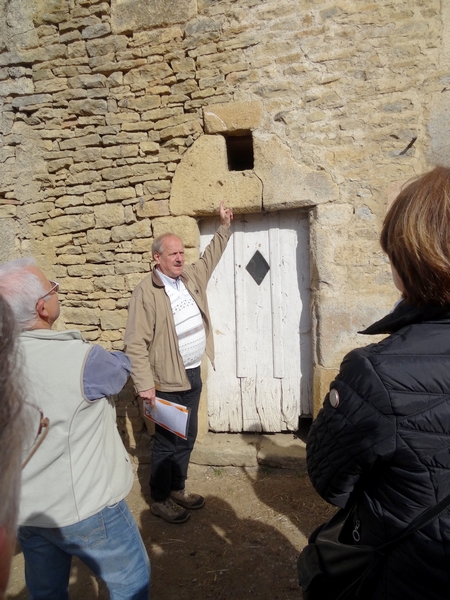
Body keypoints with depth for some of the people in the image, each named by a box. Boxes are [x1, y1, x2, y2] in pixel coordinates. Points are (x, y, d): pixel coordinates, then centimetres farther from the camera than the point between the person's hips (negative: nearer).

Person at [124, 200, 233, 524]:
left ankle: (177, 488, 37)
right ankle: (160, 500, 26)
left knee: (187, 437, 18)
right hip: (168, 380, -7)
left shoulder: (191, 276, 6)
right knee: (167, 441, 6)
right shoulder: (146, 292, -16)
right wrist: (145, 385, -20)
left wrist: (225, 226, 22)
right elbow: (136, 343, -17)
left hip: (193, 374, 7)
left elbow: (211, 256, 26)